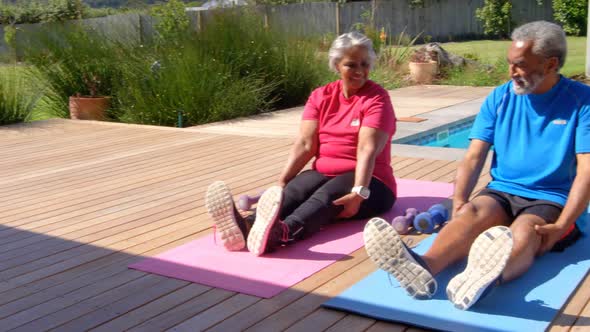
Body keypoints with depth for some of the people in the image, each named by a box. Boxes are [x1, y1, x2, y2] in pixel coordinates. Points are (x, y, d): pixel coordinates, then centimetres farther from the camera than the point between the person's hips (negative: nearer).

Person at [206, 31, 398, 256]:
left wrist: (359, 193, -33)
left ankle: (280, 233, -65)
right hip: (323, 173, 4)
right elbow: (305, 144, -3)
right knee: (293, 191, -27)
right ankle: (247, 228, -56)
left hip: (366, 181, -4)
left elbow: (367, 149, -20)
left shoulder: (377, 98, -6)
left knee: (325, 196, -35)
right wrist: (281, 183, -16)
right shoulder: (320, 96, 8)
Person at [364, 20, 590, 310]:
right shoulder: (499, 98, 6)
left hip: (549, 200, -2)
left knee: (523, 231, -36)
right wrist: (458, 204, -16)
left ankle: (487, 278, -70)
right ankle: (423, 268, -61)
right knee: (473, 213, -31)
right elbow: (473, 158, 0)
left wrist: (560, 226, -25)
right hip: (501, 192, 3)